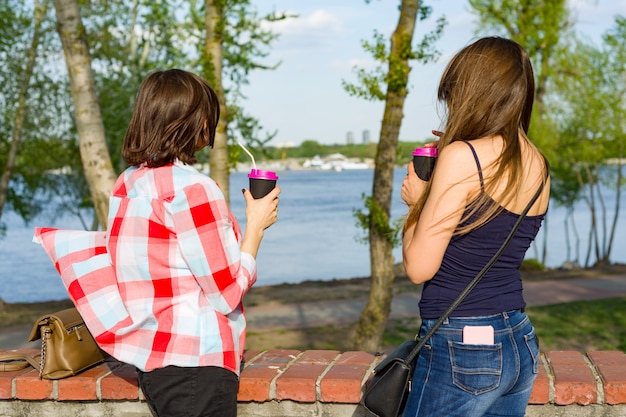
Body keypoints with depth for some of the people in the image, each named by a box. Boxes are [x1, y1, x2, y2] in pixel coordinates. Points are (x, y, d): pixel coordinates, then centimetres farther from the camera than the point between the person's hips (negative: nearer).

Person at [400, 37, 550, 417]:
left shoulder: (462, 157, -16)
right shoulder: (538, 165, 7)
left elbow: (419, 267, -15)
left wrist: (416, 199, 2)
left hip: (462, 347, -8)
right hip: (522, 345, 8)